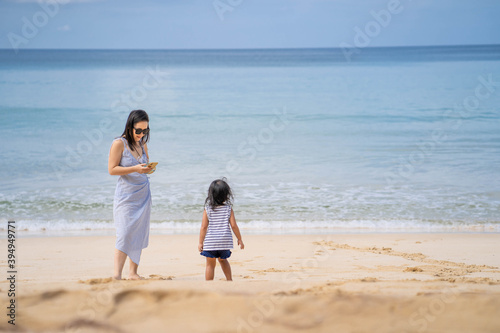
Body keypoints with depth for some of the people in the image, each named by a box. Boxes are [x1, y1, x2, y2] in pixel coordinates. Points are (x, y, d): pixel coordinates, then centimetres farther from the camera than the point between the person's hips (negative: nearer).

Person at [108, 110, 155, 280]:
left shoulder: (142, 144, 8)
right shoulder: (119, 143, -9)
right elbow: (112, 169, -12)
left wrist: (148, 168, -4)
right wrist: (135, 169, -22)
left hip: (143, 194, 6)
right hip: (126, 195, -6)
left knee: (140, 233, 6)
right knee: (124, 234, -13)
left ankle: (133, 272, 13)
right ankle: (117, 275, -16)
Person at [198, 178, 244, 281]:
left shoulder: (207, 209, -5)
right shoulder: (228, 209, -3)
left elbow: (204, 227, -6)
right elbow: (233, 225, -2)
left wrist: (200, 242, 0)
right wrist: (239, 239, 9)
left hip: (210, 242, -2)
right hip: (225, 241, 2)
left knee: (210, 264, 6)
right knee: (223, 260, 26)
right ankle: (229, 280, 24)